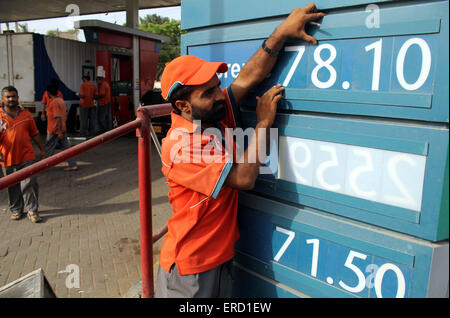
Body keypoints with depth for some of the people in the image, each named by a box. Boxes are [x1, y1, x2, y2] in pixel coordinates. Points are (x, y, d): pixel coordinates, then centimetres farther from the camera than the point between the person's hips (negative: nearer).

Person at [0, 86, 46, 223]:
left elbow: (34, 134, 15)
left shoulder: (26, 115, 8)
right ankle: (16, 210, 29)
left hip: (27, 157, 1)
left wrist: (42, 149, 14)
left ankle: (32, 210, 10)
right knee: (13, 187, 12)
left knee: (30, 184, -3)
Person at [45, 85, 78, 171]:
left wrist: (59, 132, -24)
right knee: (66, 147, 9)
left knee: (48, 148, 5)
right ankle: (73, 165, 8)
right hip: (62, 128, 9)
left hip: (54, 130, -9)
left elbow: (58, 117, -23)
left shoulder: (54, 102, -18)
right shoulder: (61, 100, 10)